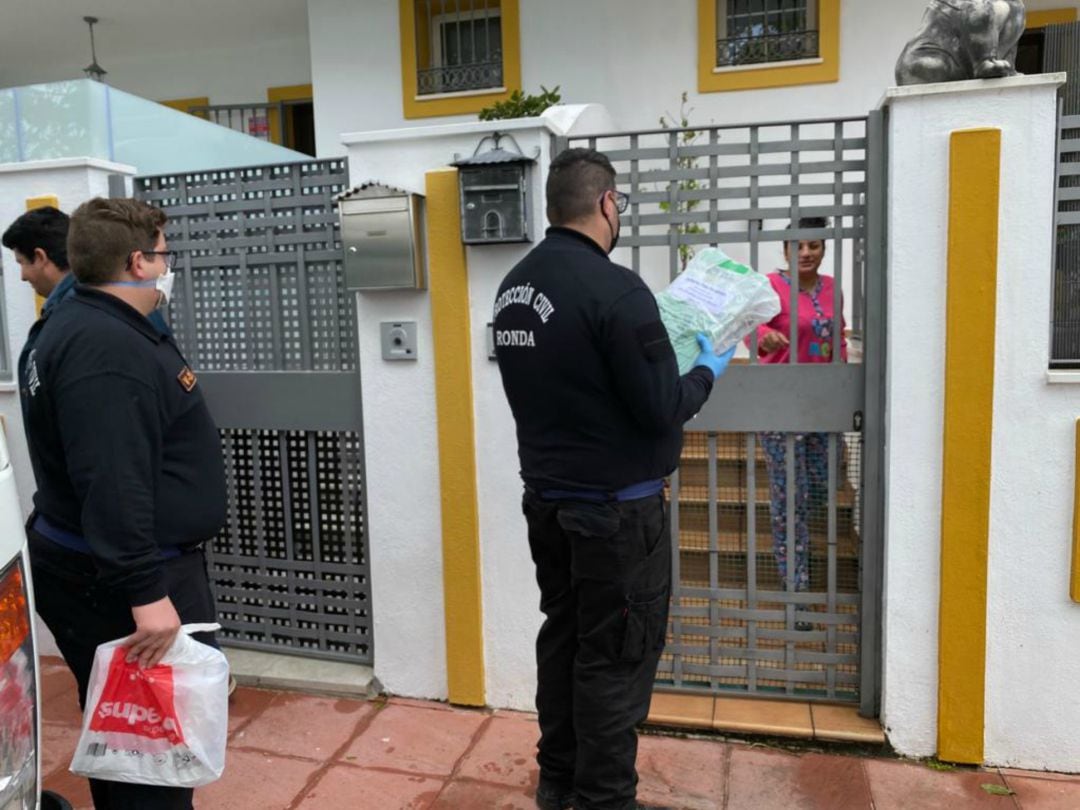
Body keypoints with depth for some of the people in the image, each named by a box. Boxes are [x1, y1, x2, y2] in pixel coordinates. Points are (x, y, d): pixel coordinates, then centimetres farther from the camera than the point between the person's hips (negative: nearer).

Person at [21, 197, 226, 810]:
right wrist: (145, 593, -29)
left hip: (109, 569, 11)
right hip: (117, 581, -11)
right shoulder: (103, 348, -23)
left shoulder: (98, 327, 13)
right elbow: (110, 484, -30)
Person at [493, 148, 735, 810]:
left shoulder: (514, 286, 5)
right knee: (616, 654, 6)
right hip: (615, 507, -8)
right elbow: (660, 409, -19)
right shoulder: (615, 288, -20)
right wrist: (707, 373, 0)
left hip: (546, 496, 8)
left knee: (563, 636, 19)